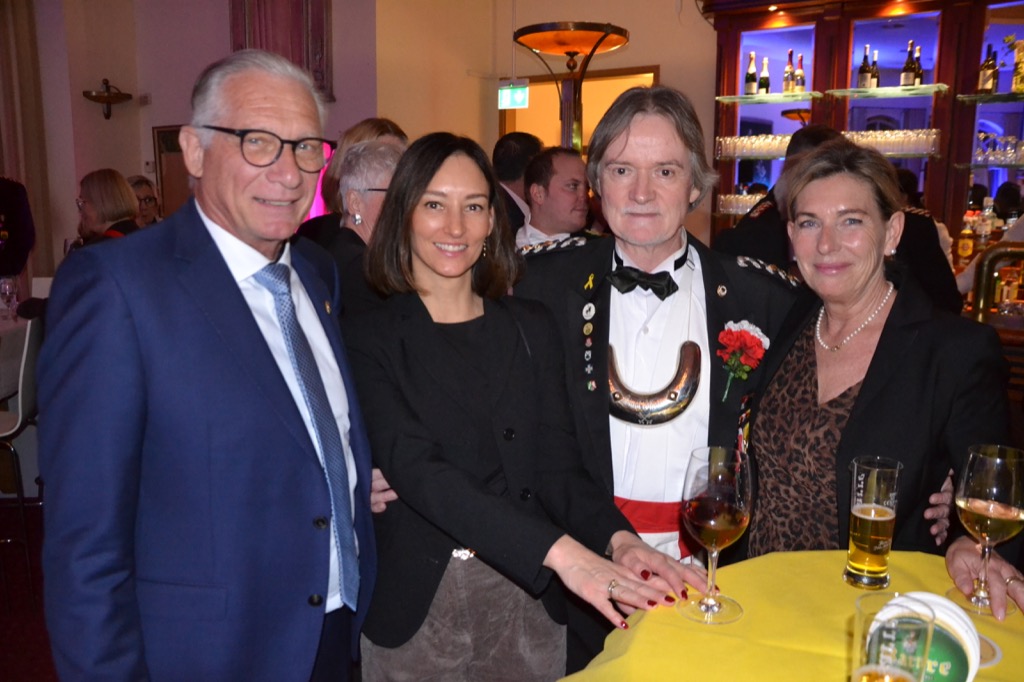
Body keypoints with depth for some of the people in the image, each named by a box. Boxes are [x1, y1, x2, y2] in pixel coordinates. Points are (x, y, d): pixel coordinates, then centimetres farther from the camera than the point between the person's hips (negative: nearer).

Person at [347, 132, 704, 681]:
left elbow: (556, 463, -3)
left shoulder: (531, 328, 2)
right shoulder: (369, 339, -8)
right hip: (414, 609, -2)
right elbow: (416, 468, -20)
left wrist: (618, 540, -23)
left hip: (526, 600, 3)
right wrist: (560, 552, -30)